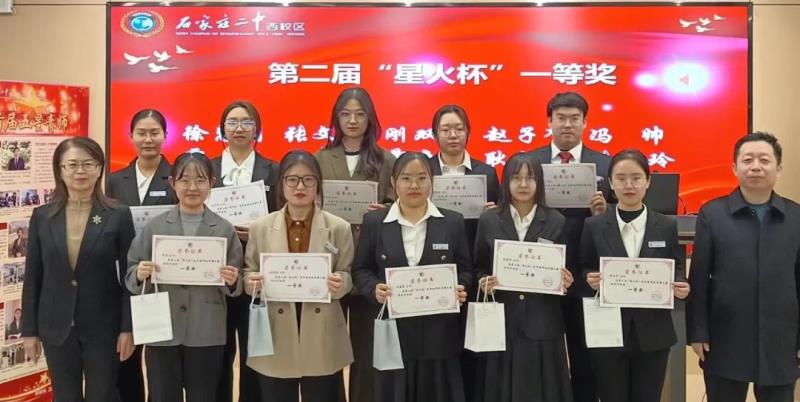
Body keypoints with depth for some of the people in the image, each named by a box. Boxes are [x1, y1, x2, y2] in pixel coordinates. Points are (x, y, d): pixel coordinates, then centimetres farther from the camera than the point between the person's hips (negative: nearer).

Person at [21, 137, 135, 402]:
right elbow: (32, 277, 4)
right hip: (56, 327, 2)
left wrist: (128, 328, -8)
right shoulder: (42, 216, 1)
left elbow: (129, 276, -5)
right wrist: (29, 329, 3)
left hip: (103, 327, -2)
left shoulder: (119, 215, -6)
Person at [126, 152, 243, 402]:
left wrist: (232, 282, -16)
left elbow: (235, 286, 5)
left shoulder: (225, 229, 2)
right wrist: (140, 274, -16)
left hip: (207, 335, 0)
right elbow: (131, 276, 4)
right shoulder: (154, 227, 2)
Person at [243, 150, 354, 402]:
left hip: (322, 340, -1)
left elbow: (349, 275, 3)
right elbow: (248, 274, 8)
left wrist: (340, 283, -20)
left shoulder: (339, 228, 0)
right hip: (276, 340, 1)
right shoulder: (261, 228, 3)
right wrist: (253, 281, -15)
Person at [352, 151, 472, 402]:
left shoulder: (453, 222, 5)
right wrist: (374, 288, -14)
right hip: (392, 330, 0)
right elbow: (360, 269, 6)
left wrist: (460, 289, -12)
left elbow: (465, 269, 8)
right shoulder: (374, 222, 3)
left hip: (439, 332, 1)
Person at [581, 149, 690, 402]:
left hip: (652, 335, 1)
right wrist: (590, 280, -17)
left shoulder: (666, 227, 3)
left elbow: (676, 271, 8)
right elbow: (584, 271, 4)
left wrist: (681, 288, -13)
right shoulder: (594, 226, -1)